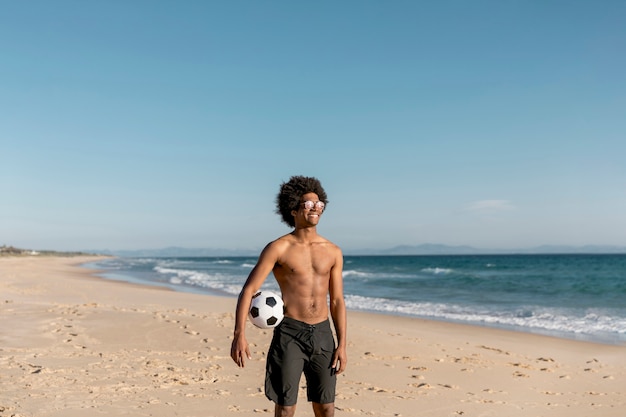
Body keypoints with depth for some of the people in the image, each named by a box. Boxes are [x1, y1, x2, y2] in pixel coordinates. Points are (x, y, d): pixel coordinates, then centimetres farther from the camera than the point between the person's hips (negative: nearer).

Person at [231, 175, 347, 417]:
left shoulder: (333, 252, 6)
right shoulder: (278, 248, -6)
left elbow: (337, 301, 9)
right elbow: (248, 290, -10)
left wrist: (342, 345, 2)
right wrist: (239, 335, -23)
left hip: (322, 334, 3)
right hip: (289, 334, -3)